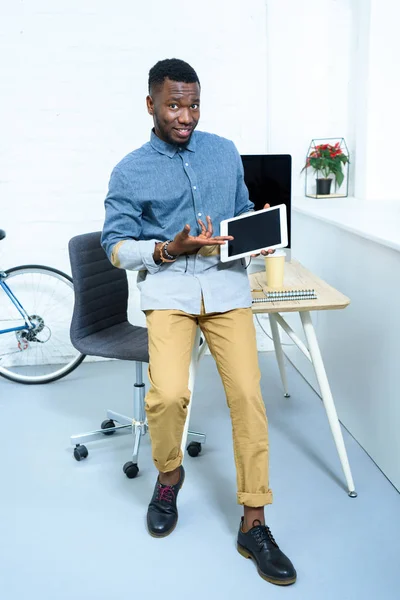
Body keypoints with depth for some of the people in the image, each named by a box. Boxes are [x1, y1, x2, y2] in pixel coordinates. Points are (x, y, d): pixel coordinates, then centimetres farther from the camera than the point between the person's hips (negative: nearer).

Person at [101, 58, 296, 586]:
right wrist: (170, 249, -12)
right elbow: (116, 246, 3)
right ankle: (169, 474, 14)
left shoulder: (225, 152, 14)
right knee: (169, 394, -21)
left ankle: (253, 525, 4)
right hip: (168, 288, -2)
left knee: (248, 394, -10)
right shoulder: (130, 173, 4)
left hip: (226, 283, 2)